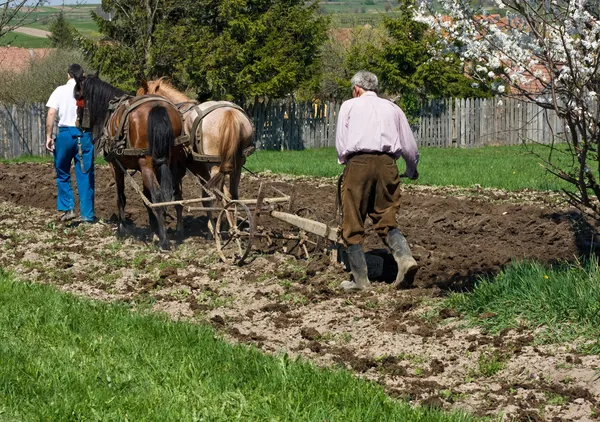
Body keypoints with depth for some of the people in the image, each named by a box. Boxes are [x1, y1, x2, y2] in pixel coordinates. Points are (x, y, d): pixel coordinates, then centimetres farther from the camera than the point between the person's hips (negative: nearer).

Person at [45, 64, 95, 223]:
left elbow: (51, 114, -6)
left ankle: (67, 208, 2)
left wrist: (48, 136, -4)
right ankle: (87, 214, 6)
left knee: (63, 174, 14)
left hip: (65, 133, -1)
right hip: (86, 134, 1)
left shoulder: (60, 91, 2)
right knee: (85, 175, 6)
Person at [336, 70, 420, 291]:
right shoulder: (392, 108, 22)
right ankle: (404, 258, -19)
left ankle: (360, 279, 1)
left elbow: (341, 143, 8)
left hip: (358, 163, -3)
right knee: (387, 221, 7)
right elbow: (410, 146, 21)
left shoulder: (349, 106, 15)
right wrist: (412, 171, 38)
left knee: (352, 225, 3)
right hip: (387, 164, 3)